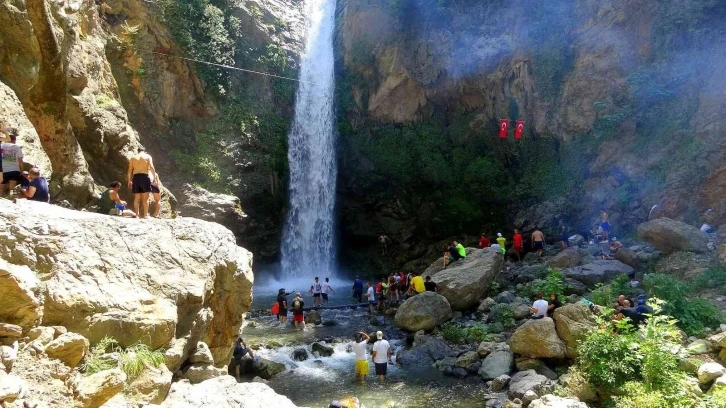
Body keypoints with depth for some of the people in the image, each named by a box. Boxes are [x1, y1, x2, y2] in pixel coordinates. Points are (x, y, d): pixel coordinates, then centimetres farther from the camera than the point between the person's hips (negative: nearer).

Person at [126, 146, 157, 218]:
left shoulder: (133, 157, 15)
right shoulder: (147, 156, 8)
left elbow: (130, 171, 10)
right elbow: (151, 167, -6)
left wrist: (129, 181, 14)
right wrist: (155, 177, -3)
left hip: (136, 177, 3)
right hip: (145, 177, -2)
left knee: (137, 198, 8)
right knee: (145, 198, 0)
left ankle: (137, 214, 6)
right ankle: (145, 214, -4)